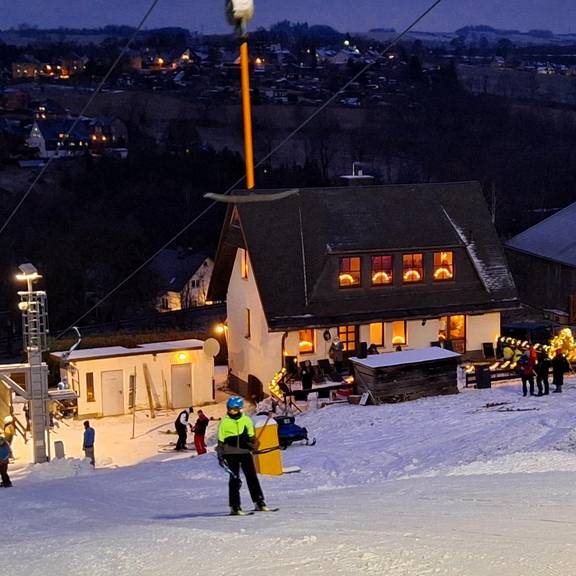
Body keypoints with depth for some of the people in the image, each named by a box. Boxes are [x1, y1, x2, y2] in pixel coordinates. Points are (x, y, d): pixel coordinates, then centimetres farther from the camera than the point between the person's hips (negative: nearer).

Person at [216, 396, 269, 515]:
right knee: (234, 479, -3)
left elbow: (251, 436, 17)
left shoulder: (246, 420, 5)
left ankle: (259, 502, 14)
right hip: (231, 454, -2)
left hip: (245, 452, 2)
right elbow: (220, 440, 4)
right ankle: (234, 507, 0)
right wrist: (220, 456, 0)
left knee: (252, 477, 6)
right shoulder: (224, 422, 0)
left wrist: (251, 445, 3)